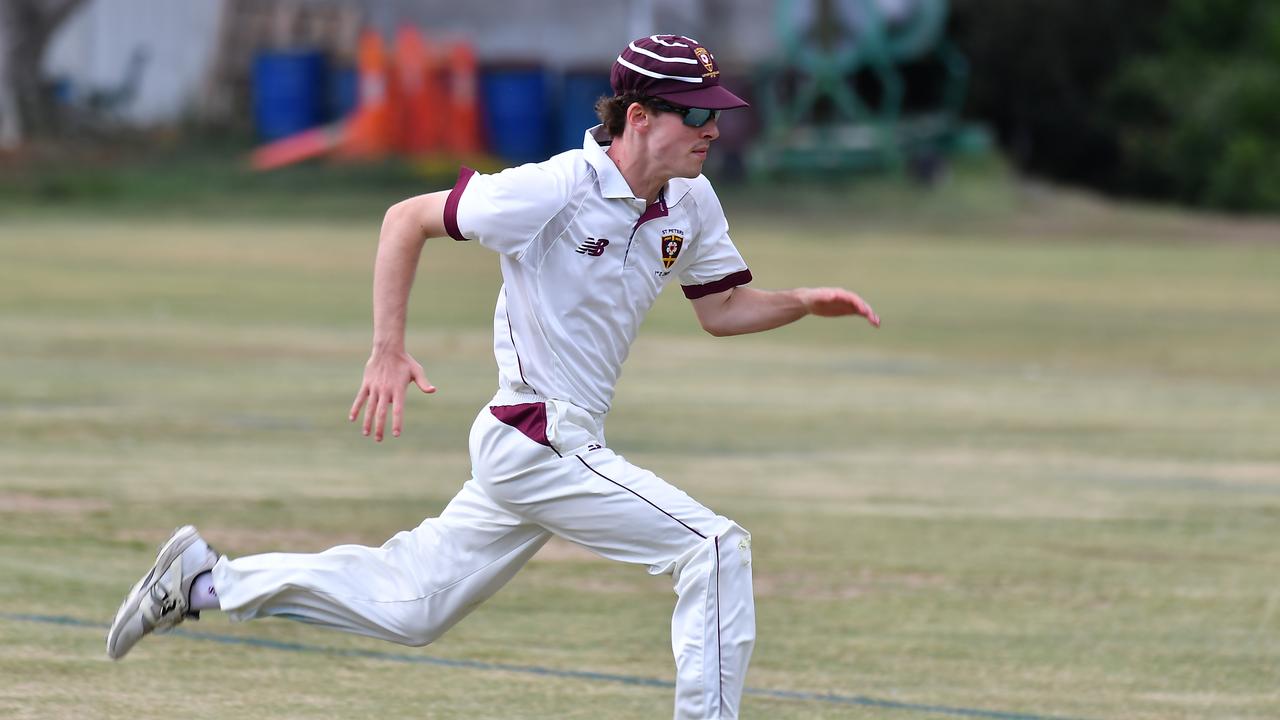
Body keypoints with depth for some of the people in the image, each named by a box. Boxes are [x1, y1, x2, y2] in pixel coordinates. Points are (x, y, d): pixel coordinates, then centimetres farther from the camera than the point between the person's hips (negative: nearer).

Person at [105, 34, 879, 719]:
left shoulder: (691, 204, 4)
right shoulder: (555, 190, -18)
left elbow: (723, 308, 16)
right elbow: (408, 218, -11)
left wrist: (806, 303, -3)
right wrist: (389, 349, -17)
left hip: (568, 445, 9)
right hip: (538, 444, -9)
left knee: (407, 606, 18)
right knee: (716, 546, -16)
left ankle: (207, 579, 29)